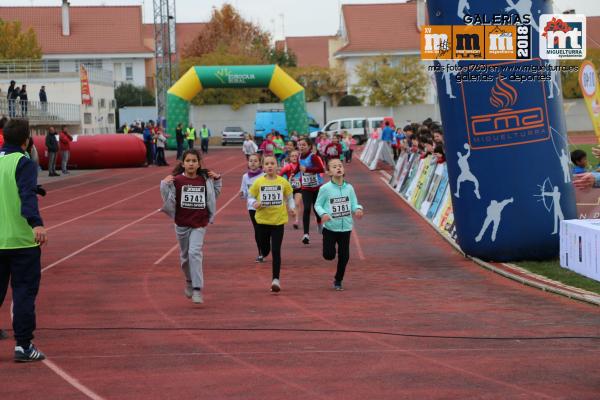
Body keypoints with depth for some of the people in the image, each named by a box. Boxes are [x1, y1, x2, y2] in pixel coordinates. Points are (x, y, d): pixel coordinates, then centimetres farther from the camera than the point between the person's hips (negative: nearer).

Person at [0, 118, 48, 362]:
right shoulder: (23, 163, -9)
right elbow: (28, 195, -25)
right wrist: (36, 224, -36)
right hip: (22, 241, -5)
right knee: (24, 292, 1)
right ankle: (23, 346, 0)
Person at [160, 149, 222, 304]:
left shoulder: (205, 180, 0)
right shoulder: (176, 180, -8)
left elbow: (214, 196, 15)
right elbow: (167, 199, -11)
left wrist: (217, 179, 3)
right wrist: (165, 184, -23)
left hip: (199, 224, -1)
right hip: (182, 224, 1)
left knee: (195, 253, -18)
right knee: (185, 255, 16)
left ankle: (197, 290, -19)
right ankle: (189, 281, 43)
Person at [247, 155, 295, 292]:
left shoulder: (283, 182, -3)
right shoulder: (258, 182, -3)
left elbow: (289, 197, 11)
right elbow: (250, 197, 6)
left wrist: (291, 208, -6)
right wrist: (254, 203, -15)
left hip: (278, 220, -1)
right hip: (262, 220, 1)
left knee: (276, 251, -6)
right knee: (265, 251, 11)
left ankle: (276, 280, -2)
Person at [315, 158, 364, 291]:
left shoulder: (349, 188, -1)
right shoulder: (325, 188, -9)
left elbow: (354, 204, 5)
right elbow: (318, 205, -2)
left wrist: (358, 209, -18)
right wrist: (323, 214, -21)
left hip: (345, 227, 3)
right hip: (330, 227, -3)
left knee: (344, 256, 5)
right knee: (329, 255, -4)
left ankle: (338, 280, 24)